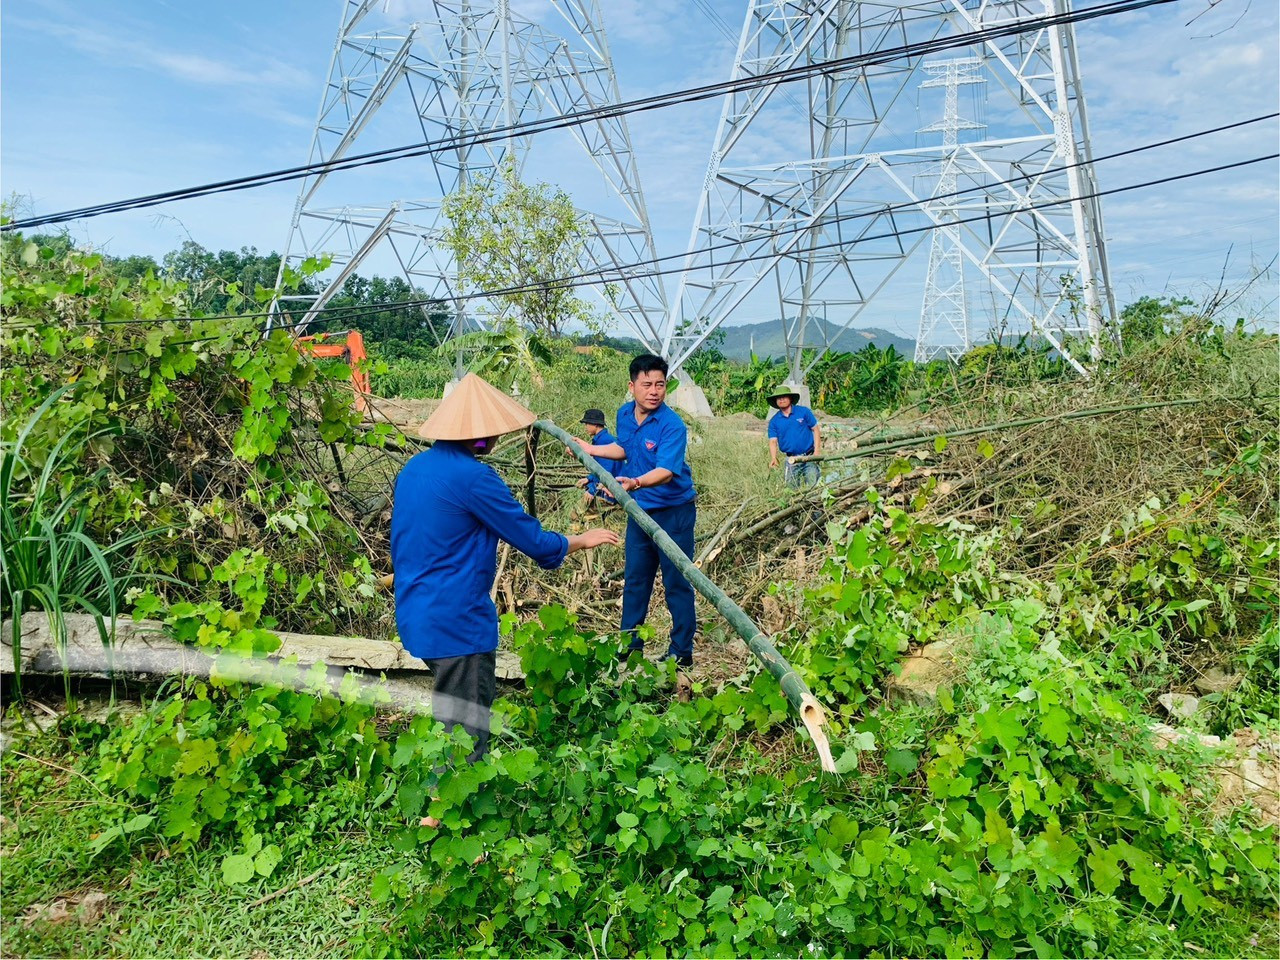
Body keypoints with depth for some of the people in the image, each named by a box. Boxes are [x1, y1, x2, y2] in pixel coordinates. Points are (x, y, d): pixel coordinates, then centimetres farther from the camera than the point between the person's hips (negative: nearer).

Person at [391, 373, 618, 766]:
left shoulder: (414, 467, 7)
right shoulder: (473, 477, -20)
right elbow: (534, 541, -13)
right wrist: (582, 540, 5)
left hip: (415, 614, 9)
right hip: (457, 623, -9)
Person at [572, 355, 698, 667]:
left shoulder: (672, 425, -23)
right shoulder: (624, 415, 0)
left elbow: (666, 471, -36)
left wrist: (635, 483, -52)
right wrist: (591, 449, 14)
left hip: (674, 512, -7)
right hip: (640, 510, 7)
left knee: (677, 583, 2)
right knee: (634, 579, 16)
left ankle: (682, 652, 16)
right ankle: (630, 644, 31)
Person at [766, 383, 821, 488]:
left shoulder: (804, 412, -1)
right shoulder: (774, 421, 3)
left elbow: (816, 430, 2)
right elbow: (773, 442, -2)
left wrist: (817, 451, -7)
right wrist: (773, 458, -20)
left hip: (809, 457, -2)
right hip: (791, 460, 2)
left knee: (813, 485, -6)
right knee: (792, 487, 5)